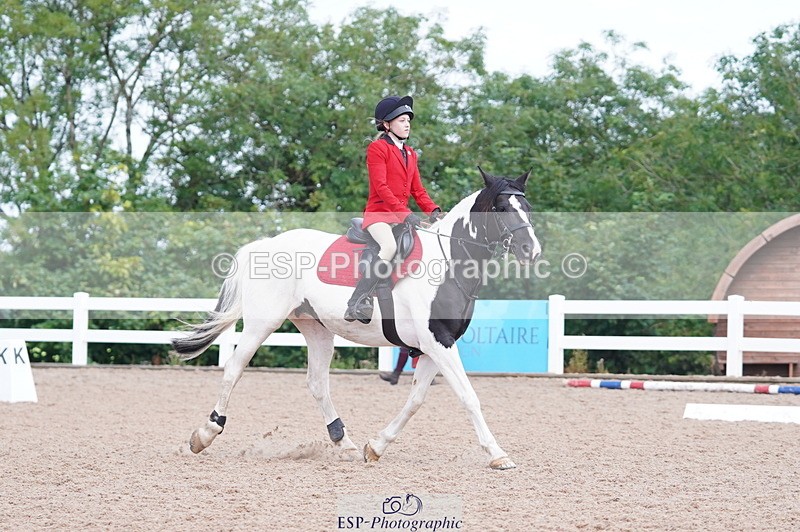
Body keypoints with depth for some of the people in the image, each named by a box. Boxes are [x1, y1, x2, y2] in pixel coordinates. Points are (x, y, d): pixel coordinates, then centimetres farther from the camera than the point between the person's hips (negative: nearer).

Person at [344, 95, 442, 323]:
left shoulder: (410, 154, 20)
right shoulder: (377, 148, -4)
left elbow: (417, 189, 18)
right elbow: (380, 186, -15)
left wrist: (433, 210, -2)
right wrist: (405, 214, -25)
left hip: (403, 216, 8)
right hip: (379, 213, -8)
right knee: (390, 247, -36)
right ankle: (356, 303, -34)